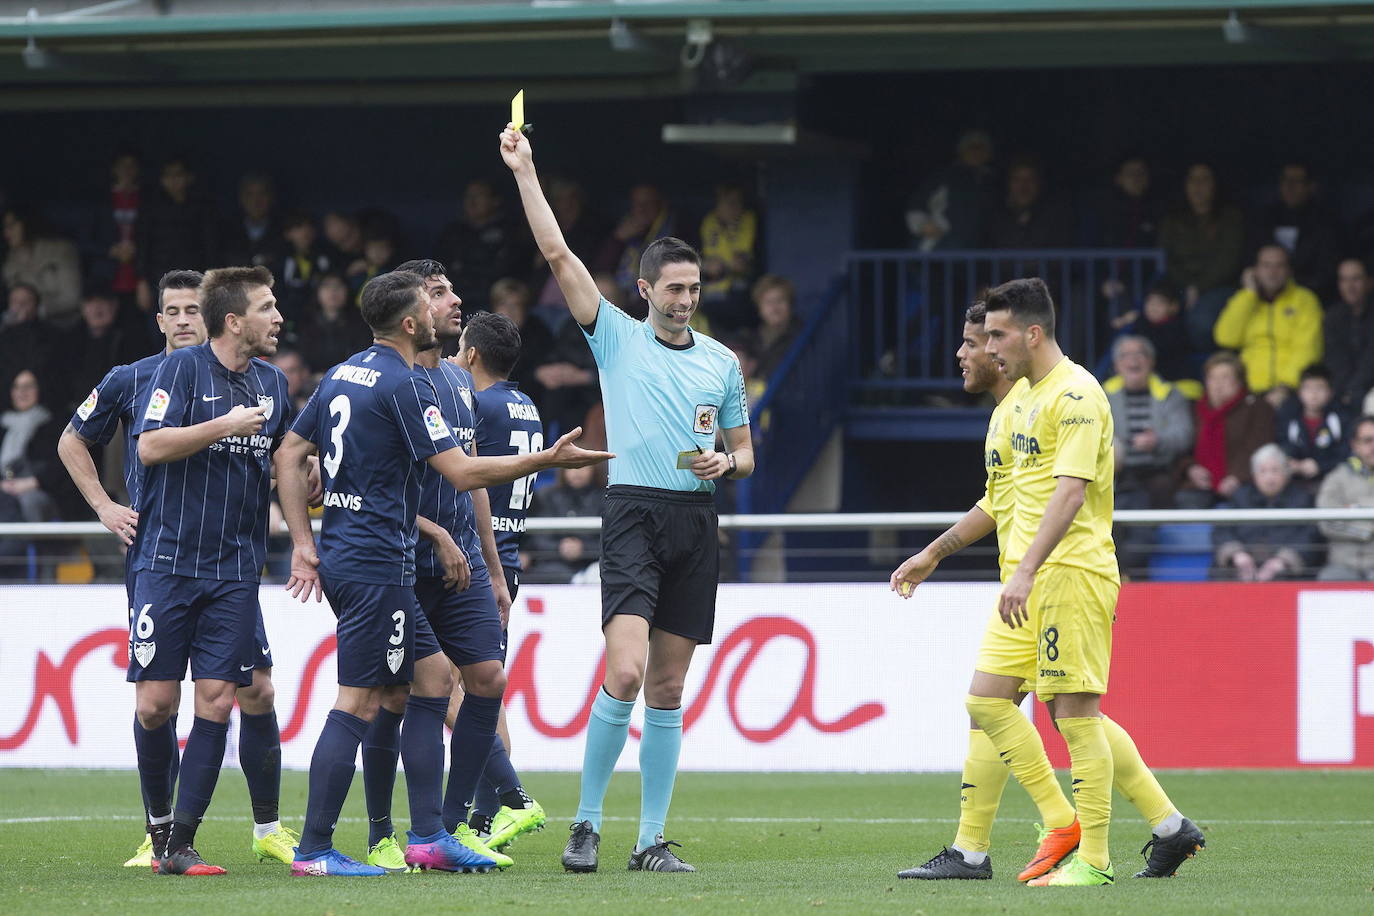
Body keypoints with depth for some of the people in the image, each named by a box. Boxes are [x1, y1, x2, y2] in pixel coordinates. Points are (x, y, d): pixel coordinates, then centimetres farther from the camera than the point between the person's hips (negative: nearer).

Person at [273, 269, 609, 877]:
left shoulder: (342, 375, 13)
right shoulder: (405, 385, -14)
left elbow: (289, 456, 14)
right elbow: (462, 473, -17)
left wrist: (303, 544, 13)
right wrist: (549, 459, -10)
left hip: (342, 554, 10)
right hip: (377, 567, -10)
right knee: (357, 705, -7)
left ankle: (428, 837, 14)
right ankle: (314, 851, -7)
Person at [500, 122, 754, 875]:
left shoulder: (722, 361, 15)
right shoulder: (616, 337, 5)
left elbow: (743, 452, 21)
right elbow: (557, 253, -1)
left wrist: (726, 462, -2)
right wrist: (524, 171, -3)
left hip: (696, 522, 4)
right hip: (634, 511, -4)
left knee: (667, 691, 4)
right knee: (625, 673, -18)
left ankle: (652, 840, 7)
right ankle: (586, 824, -7)